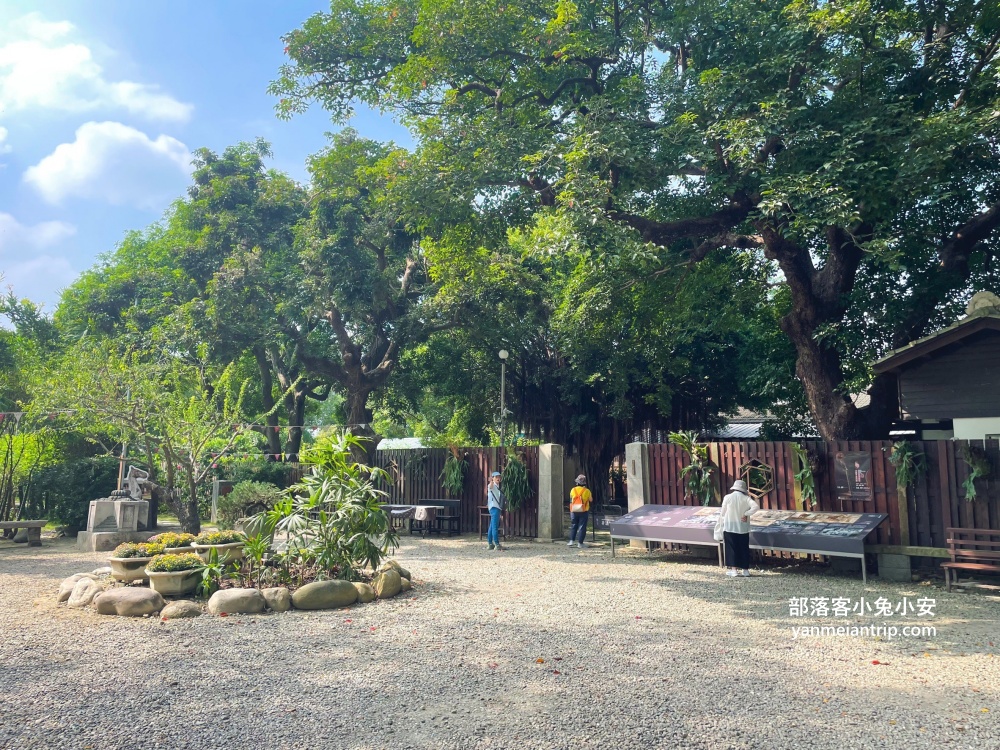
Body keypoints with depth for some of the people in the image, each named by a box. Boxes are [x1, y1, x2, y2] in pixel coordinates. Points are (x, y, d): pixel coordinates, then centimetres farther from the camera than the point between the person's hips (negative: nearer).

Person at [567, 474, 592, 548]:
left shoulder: (573, 490, -2)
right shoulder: (587, 491, -7)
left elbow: (571, 500, 9)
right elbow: (591, 500, 8)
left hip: (574, 511, 2)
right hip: (583, 511, -2)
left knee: (573, 526, 13)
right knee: (582, 527, 3)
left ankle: (572, 540, 6)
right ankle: (580, 543, 2)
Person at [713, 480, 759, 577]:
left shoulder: (727, 497, -6)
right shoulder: (746, 498, -4)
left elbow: (723, 513, 0)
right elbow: (756, 507, -19)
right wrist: (746, 514, -10)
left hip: (730, 527, -1)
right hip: (743, 528, 2)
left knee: (732, 548, 5)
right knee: (744, 548, 11)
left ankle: (734, 569, 2)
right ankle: (745, 569, 15)